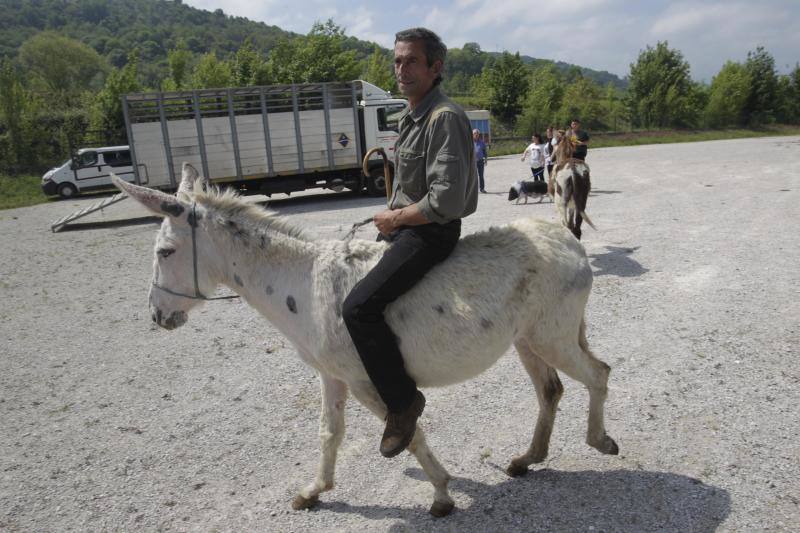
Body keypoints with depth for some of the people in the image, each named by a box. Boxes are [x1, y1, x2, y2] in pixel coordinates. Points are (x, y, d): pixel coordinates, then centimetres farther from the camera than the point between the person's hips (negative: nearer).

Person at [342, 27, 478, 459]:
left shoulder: (445, 118, -18)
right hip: (401, 225, 11)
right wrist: (392, 216, 10)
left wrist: (395, 217, -14)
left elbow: (446, 201, -26)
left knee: (358, 306, -25)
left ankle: (402, 400, -7)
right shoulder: (409, 117, 14)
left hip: (430, 233, -10)